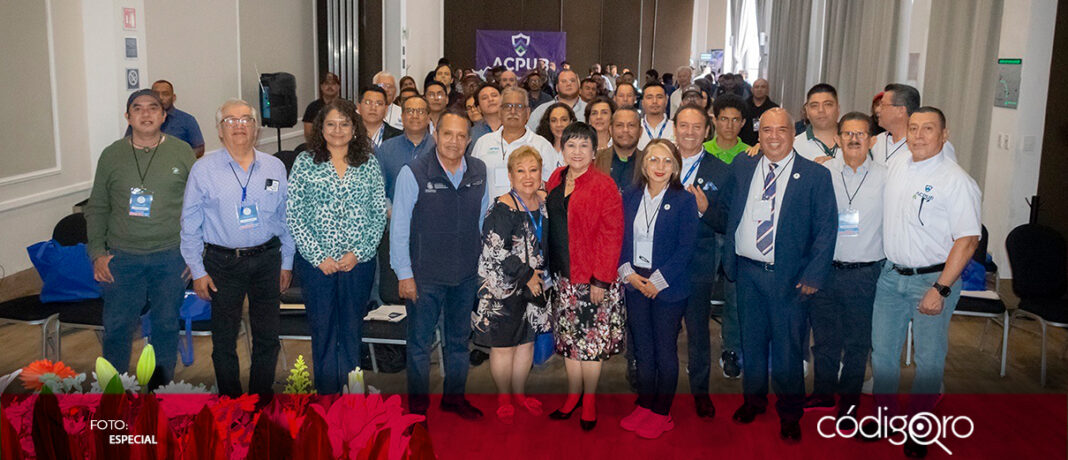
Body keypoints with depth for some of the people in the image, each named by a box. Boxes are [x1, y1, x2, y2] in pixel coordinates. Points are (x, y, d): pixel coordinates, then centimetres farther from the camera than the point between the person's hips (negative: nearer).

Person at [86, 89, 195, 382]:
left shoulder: (182, 152, 1)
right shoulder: (111, 155, 4)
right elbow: (97, 208, 9)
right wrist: (97, 252, 1)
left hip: (170, 256, 0)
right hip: (122, 258, 1)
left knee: (166, 326, 9)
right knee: (116, 328, 4)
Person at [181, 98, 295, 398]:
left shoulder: (275, 167, 4)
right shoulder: (203, 170, -3)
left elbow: (286, 217, 8)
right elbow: (190, 224, -1)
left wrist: (286, 263, 8)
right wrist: (197, 271, -3)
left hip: (267, 260, 2)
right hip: (223, 263, -2)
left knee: (267, 337, 11)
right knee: (224, 339, 8)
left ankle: (262, 395, 28)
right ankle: (230, 397, 25)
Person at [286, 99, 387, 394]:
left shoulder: (369, 163, 5)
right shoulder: (305, 162, 1)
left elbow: (380, 215, 2)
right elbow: (293, 215, -3)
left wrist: (359, 253, -8)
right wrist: (318, 256, -9)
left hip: (359, 261, 1)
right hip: (316, 262, -1)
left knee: (352, 330, 9)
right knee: (322, 329, 7)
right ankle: (325, 393, 21)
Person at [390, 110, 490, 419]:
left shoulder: (479, 171, 0)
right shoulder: (413, 172, -12)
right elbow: (399, 228, -9)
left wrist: (484, 262, 12)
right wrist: (404, 274, -10)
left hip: (467, 274, 4)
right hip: (425, 275, -4)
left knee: (459, 339, 18)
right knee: (420, 342, 7)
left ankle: (454, 397, 36)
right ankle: (417, 407, 23)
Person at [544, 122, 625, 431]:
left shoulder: (603, 186, -12)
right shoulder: (556, 180, 7)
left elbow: (612, 236, -13)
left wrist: (601, 280, -16)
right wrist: (548, 271, 8)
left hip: (591, 278, -6)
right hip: (563, 275, 6)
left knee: (590, 338, 3)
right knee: (568, 336, 13)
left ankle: (589, 399, 19)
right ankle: (573, 395, 27)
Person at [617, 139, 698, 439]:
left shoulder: (684, 201, -6)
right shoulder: (629, 198, 6)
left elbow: (687, 247, -10)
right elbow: (620, 240, 7)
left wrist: (657, 281, -14)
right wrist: (628, 274, -7)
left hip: (668, 288, -4)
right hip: (635, 284, 4)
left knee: (665, 351, 6)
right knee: (642, 349, 12)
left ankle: (661, 412, 18)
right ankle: (644, 406, 26)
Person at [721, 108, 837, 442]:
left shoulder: (815, 176, -5)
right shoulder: (741, 168, 5)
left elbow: (825, 231, -6)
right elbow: (725, 209, 14)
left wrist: (813, 276, -11)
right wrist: (730, 257, 5)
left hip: (789, 276, -3)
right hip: (747, 271, 3)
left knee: (787, 349, 7)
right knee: (751, 341, 17)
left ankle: (790, 415, 25)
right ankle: (753, 400, 37)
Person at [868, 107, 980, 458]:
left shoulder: (956, 181, -14)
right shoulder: (896, 168, 5)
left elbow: (967, 240, -17)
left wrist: (940, 290, -19)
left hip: (933, 279, -6)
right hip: (892, 274, 6)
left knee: (929, 359, 6)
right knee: (882, 350, 13)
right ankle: (885, 415, 31)